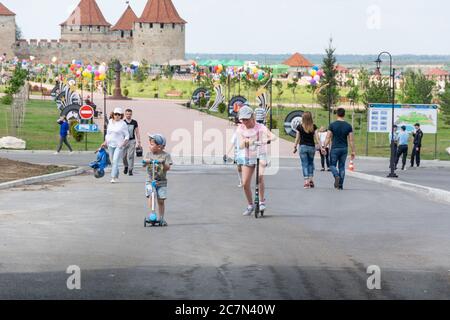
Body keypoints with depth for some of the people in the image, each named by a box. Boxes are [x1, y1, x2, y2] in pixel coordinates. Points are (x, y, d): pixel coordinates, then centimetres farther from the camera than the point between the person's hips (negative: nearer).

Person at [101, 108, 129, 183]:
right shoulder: (110, 122, 11)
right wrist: (105, 142, 14)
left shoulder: (123, 124, -5)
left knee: (115, 161, -15)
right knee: (112, 161, 11)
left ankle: (113, 177, -18)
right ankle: (116, 175, 27)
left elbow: (127, 135, -3)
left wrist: (124, 143, -17)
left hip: (119, 145, -6)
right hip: (110, 145, 6)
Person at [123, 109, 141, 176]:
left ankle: (130, 170, -3)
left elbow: (137, 132, 9)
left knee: (131, 155, -8)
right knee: (124, 156, 5)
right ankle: (126, 166, 33)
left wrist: (139, 142, 5)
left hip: (132, 141, 0)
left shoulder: (134, 122, 4)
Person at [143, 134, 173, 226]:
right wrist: (146, 162, -24)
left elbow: (168, 168, -9)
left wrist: (163, 163, -28)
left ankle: (161, 218, 12)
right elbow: (144, 165, -3)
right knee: (151, 195, -20)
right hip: (150, 180, 1)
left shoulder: (165, 155, -2)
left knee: (161, 200, 1)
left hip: (161, 181, -1)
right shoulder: (149, 154, 5)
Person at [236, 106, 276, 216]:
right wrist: (244, 142, -36)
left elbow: (272, 136, -25)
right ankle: (250, 205, 18)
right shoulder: (240, 129, -4)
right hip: (247, 157, 3)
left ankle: (262, 201, -13)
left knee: (260, 176, -29)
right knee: (245, 183, -3)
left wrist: (268, 139, -47)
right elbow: (241, 146, -13)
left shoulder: (260, 127, -11)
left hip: (260, 155, -3)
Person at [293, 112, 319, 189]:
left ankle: (306, 181, -7)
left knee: (305, 164, 1)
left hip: (303, 147, -1)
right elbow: (317, 138, -4)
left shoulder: (300, 127, -5)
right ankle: (311, 179, 13)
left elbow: (297, 138, 1)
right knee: (311, 163, 19)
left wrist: (295, 147, 12)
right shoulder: (314, 127, -2)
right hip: (312, 147, 1)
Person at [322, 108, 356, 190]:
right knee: (342, 166, 10)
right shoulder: (348, 126, -1)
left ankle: (336, 176, -19)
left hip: (335, 149, -2)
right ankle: (341, 185, 8)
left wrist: (324, 147, -4)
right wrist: (353, 151, 4)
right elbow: (351, 140, -1)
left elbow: (328, 138, -9)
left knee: (332, 165, 11)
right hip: (344, 149, 2)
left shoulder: (332, 125, -6)